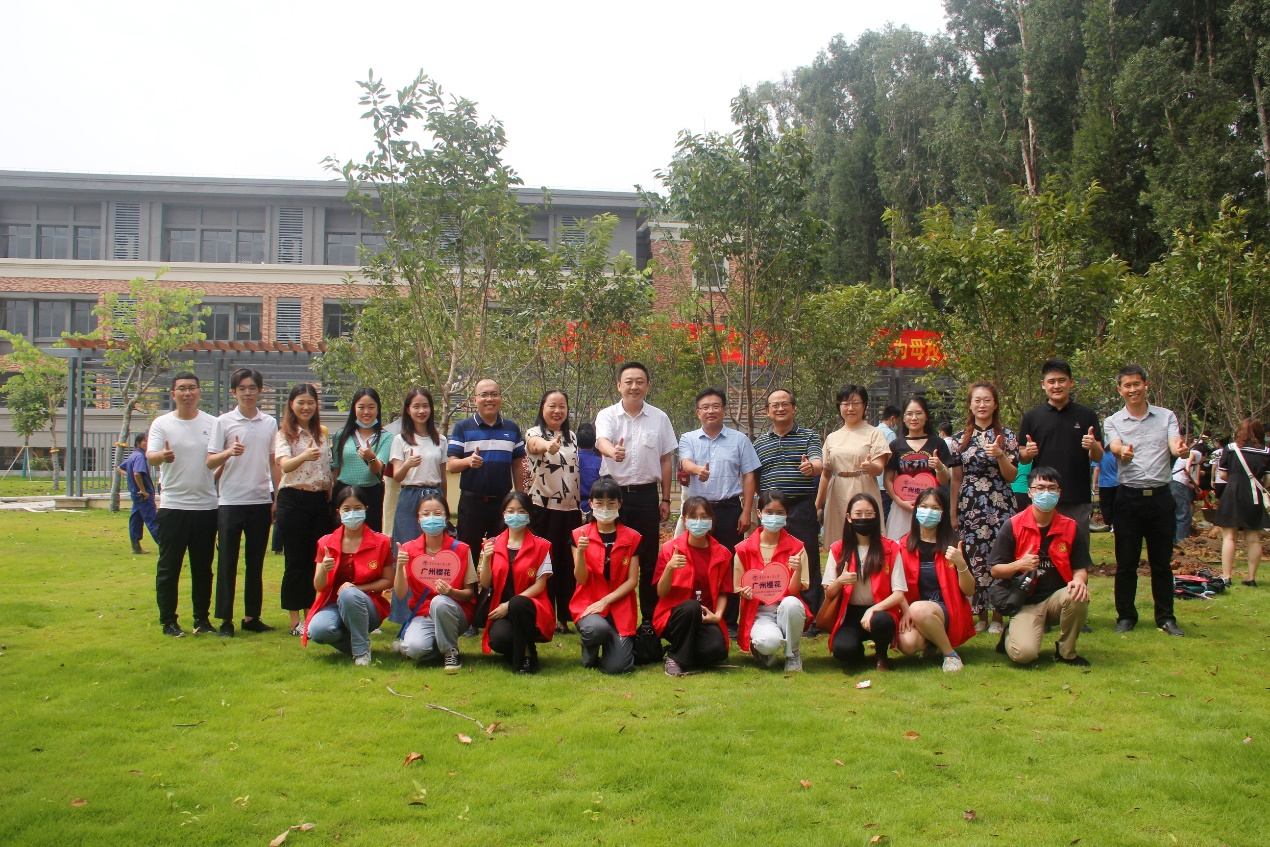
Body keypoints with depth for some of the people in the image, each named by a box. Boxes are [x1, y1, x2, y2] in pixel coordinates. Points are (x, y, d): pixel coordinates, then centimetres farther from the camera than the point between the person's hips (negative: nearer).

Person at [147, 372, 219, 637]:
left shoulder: (212, 424, 5)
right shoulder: (162, 424, 0)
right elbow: (150, 456, -13)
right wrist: (162, 455, -36)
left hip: (206, 506, 2)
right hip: (173, 506, -2)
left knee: (203, 567, 9)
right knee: (169, 567, 2)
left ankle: (202, 618, 19)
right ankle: (168, 620, 12)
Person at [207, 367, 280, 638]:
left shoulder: (270, 423, 8)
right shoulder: (224, 422, -1)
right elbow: (210, 462, -4)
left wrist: (277, 498, 8)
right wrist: (229, 452, -24)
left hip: (260, 501, 3)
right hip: (231, 501, -3)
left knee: (256, 563, 9)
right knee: (227, 562, 1)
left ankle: (252, 617, 17)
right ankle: (225, 619, 8)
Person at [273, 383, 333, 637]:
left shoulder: (322, 434, 12)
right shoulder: (284, 434, -4)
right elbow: (285, 465, -22)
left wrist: (331, 499, 8)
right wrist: (304, 456, -42)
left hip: (319, 500, 5)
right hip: (294, 500, -5)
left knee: (316, 559, 7)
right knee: (295, 561, -1)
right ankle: (295, 620, 6)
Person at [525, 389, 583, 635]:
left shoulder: (572, 438, 13)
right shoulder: (534, 433, -6)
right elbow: (536, 445, -31)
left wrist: (581, 505, 11)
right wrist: (549, 446, -54)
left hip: (570, 509, 5)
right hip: (542, 507, -5)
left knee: (569, 565, 6)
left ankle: (564, 618, 14)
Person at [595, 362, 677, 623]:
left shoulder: (659, 418, 5)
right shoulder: (607, 415, 0)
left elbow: (665, 460, 10)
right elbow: (602, 440, -22)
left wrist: (665, 499, 7)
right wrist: (612, 451, -46)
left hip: (646, 494, 1)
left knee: (649, 559, 5)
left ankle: (650, 616, 15)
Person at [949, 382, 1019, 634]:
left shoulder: (1006, 436, 4)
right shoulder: (960, 438, 9)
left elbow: (1012, 476, 0)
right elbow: (956, 479, 10)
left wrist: (1000, 455, -18)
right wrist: (953, 513, 7)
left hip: (999, 506, -1)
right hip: (970, 507, 2)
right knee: (975, 561, 0)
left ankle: (997, 617, 6)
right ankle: (980, 616, 10)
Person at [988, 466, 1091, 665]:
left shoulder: (1070, 527, 2)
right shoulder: (1013, 526, -5)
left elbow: (1080, 568, 5)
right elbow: (995, 571, -3)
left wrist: (1080, 580, -19)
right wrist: (1019, 565, -23)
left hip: (1057, 598, 3)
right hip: (1026, 603, -3)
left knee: (1078, 596, -33)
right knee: (1023, 653, -28)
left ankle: (1066, 652, -5)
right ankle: (1011, 635, 13)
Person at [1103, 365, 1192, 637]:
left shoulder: (1166, 416, 5)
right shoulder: (1114, 421, 3)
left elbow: (1174, 446, -11)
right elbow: (1115, 447, -16)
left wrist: (1182, 450, -36)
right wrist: (1123, 452, -41)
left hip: (1160, 495, 1)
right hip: (1129, 497, -1)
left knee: (1162, 562, 9)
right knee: (1126, 562, 5)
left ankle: (1165, 617, 20)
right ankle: (1126, 615, 16)